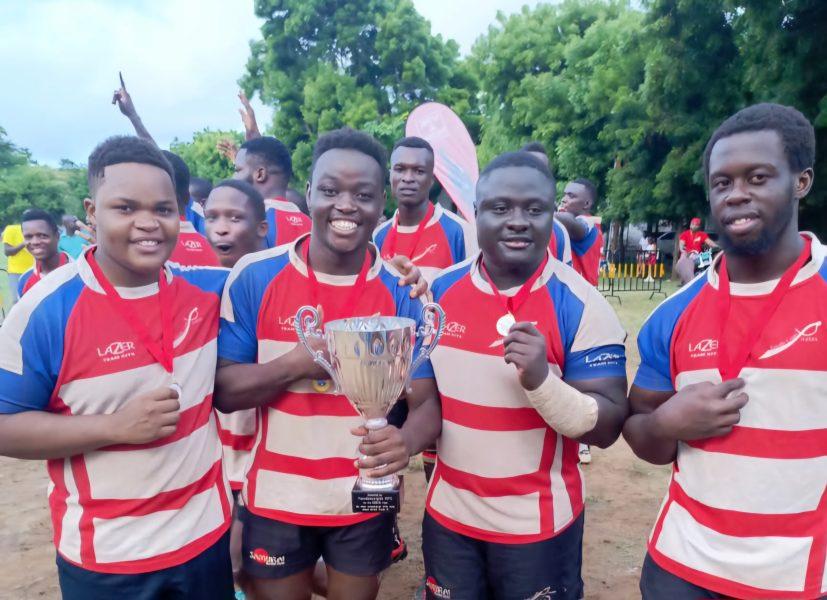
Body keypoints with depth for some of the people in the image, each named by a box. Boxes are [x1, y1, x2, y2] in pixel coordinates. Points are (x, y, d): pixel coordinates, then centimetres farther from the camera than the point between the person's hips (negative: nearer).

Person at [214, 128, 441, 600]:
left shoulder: (404, 292, -10)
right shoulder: (254, 277, -10)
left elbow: (428, 400, -10)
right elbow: (223, 391, -8)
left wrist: (407, 440, -33)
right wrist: (298, 364, -25)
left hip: (366, 502, 0)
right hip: (275, 499, 0)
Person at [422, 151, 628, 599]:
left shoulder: (581, 306, -14)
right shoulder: (440, 290, -3)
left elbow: (608, 427, -16)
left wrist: (541, 381, -31)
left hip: (538, 525, -3)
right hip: (448, 515, 4)